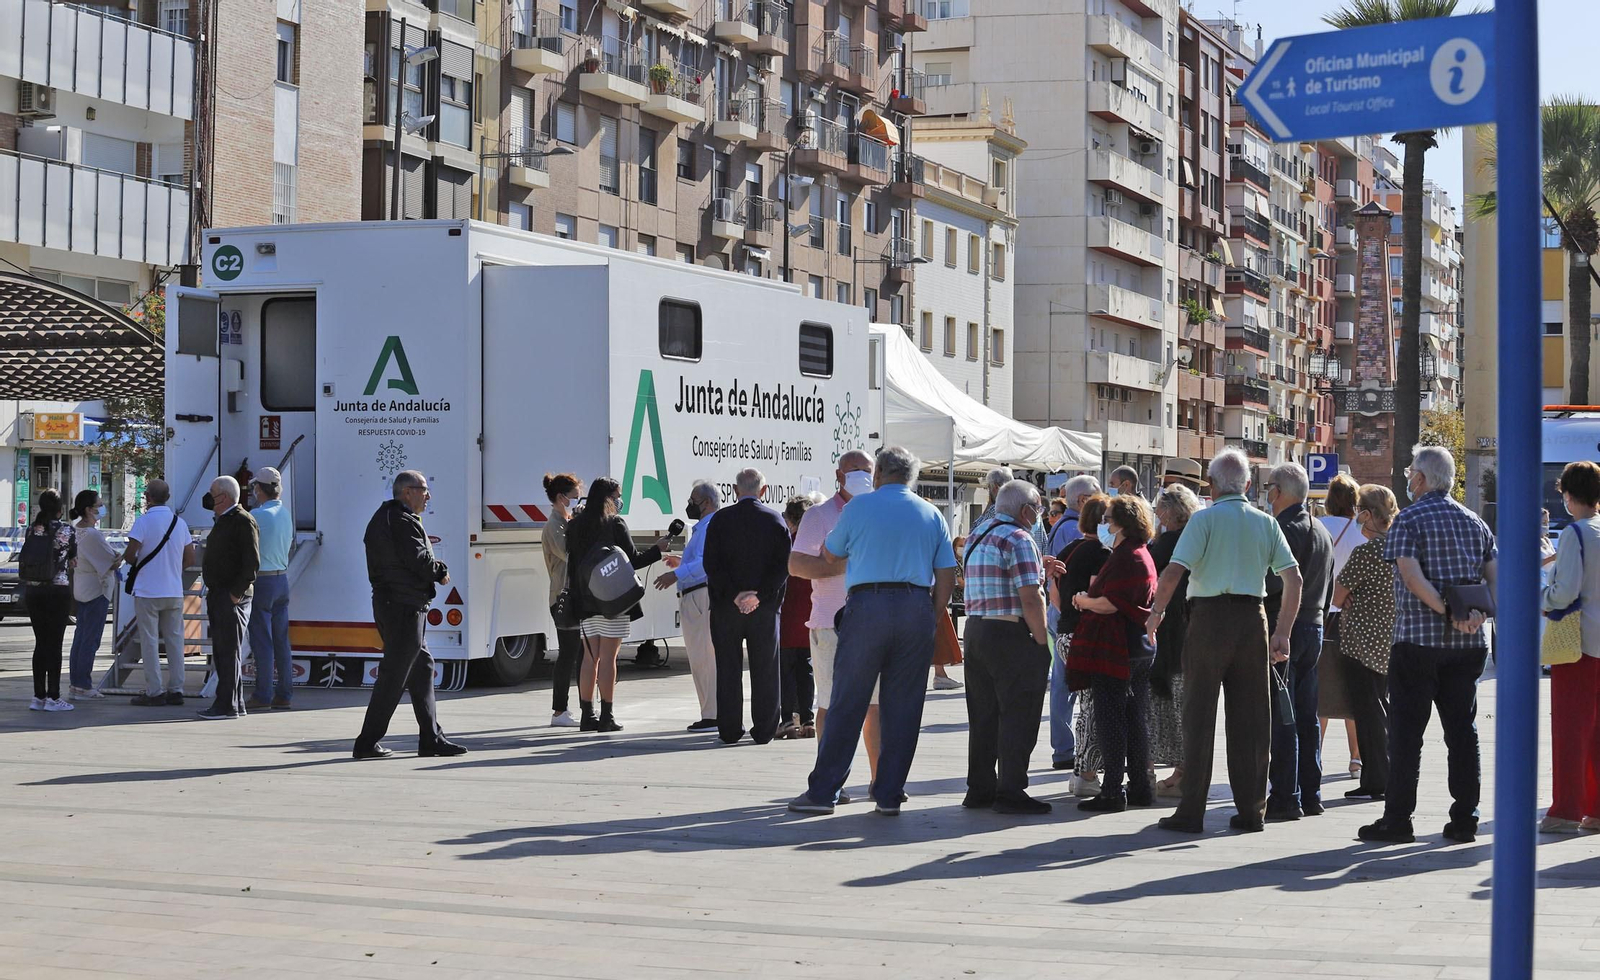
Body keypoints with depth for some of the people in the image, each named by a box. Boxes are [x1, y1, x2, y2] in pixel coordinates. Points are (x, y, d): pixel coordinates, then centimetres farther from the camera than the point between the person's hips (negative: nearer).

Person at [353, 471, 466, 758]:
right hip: (405, 607, -11)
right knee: (393, 676, -6)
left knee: (421, 668, 15)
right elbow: (419, 561, -21)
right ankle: (367, 743, -4)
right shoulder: (403, 522, -15)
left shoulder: (383, 518, 18)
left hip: (388, 603, 11)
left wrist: (435, 569, 0)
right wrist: (440, 572, -1)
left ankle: (431, 738, 18)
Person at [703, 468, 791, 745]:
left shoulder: (720, 520, -2)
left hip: (726, 607, 0)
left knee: (728, 670, 7)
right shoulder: (775, 520, -1)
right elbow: (783, 565, -8)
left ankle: (730, 730, 9)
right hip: (765, 607, 0)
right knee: (765, 670, 7)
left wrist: (733, 595, -8)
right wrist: (759, 595, -10)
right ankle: (763, 730, 8)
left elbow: (712, 564, -8)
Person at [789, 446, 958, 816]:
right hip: (916, 611, 2)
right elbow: (947, 575, 8)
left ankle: (823, 791, 2)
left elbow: (830, 555, 17)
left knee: (847, 703, 1)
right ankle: (889, 795, 8)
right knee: (903, 707, 6)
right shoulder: (932, 515, 12)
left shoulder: (859, 506, 3)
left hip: (867, 605, -2)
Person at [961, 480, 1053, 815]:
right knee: (1017, 715, -2)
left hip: (975, 630, 8)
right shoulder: (1018, 539, -13)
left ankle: (979, 789, 18)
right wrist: (1043, 643, -12)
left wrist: (1038, 568, 15)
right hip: (1011, 635, -8)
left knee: (982, 715, 13)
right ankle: (1010, 792, -1)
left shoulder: (976, 534, 14)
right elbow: (1030, 598, -18)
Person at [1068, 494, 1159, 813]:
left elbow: (1109, 604, -21)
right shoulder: (1143, 554, 16)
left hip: (1117, 650, -10)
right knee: (1136, 717, 13)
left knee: (1110, 718, -5)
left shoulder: (1126, 557, -16)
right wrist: (1090, 597, 9)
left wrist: (1082, 600, -4)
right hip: (1141, 647, 10)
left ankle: (1112, 792, -4)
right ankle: (1141, 787, 18)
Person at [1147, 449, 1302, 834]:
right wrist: (1283, 632, 8)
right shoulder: (1266, 523, 9)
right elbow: (1294, 578, 4)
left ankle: (1191, 812, 1)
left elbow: (1174, 571, -14)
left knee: (1199, 716, 1)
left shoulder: (1204, 519, -4)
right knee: (1250, 719, 8)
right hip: (1252, 618, 4)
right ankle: (1251, 810, 10)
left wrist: (1155, 614, -1)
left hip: (1210, 617, -4)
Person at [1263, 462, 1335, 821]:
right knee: (1307, 716, 12)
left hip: (1283, 627, -9)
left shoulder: (1284, 529, -13)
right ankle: (1311, 794, 15)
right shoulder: (1322, 531, 15)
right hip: (1314, 627, 9)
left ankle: (1285, 798, -7)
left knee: (1280, 716, -6)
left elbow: (1274, 583, -20)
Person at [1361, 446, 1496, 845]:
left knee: (1406, 730, 0)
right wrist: (1478, 614, -7)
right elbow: (1494, 576, 6)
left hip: (1418, 637, -5)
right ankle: (1465, 820, 9)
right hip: (1467, 645, 5)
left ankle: (1398, 819, 0)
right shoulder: (1474, 522, 12)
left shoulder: (1409, 519, -5)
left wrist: (1449, 614, -18)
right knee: (1463, 728, 8)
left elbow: (1411, 576, -18)